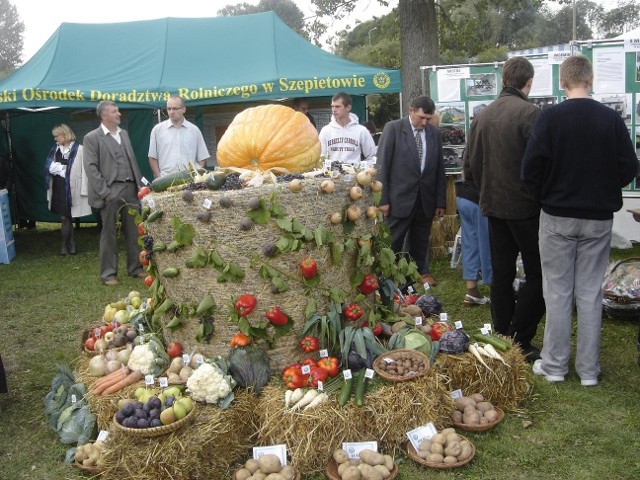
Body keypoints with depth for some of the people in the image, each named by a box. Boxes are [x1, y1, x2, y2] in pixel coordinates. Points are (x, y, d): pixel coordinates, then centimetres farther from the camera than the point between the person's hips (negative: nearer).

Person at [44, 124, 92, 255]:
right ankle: (72, 243, 17)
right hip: (58, 187, 4)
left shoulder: (78, 149, -7)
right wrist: (64, 168, -9)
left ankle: (65, 245, 16)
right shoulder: (55, 149, 9)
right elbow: (50, 167, 8)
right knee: (65, 217, 7)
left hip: (71, 188, -4)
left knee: (65, 217, 1)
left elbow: (84, 170, -10)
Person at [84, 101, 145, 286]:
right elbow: (91, 167, -8)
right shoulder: (92, 137, -3)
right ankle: (108, 273, 11)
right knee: (109, 233, 2)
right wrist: (104, 192, -14)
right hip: (111, 191, -5)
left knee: (133, 231, 10)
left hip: (130, 189, 5)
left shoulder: (124, 133, 15)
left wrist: (139, 185, 10)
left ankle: (135, 267, 22)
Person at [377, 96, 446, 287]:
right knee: (392, 243, 2)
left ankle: (422, 271, 32)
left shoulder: (434, 133, 7)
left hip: (425, 198, 4)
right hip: (400, 198, -4)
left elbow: (439, 169, 9)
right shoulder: (393, 128, -5)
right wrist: (383, 198, -11)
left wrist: (441, 201, 8)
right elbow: (382, 165, -7)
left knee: (421, 241, 16)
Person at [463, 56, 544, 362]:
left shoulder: (482, 115, 7)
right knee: (538, 274, 2)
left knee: (501, 273, 13)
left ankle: (501, 338, 20)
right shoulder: (529, 113, -13)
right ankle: (519, 341, 1)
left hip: (493, 206, 7)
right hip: (525, 207, -7)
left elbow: (469, 165, 11)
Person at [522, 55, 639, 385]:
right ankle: (589, 369, 18)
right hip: (599, 218, 2)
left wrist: (543, 196, 5)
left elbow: (531, 166, -12)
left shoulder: (551, 117, -10)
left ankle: (554, 365, 16)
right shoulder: (612, 119, -3)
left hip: (557, 217, -2)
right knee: (590, 293, 10)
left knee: (558, 292, 8)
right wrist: (603, 190, 15)